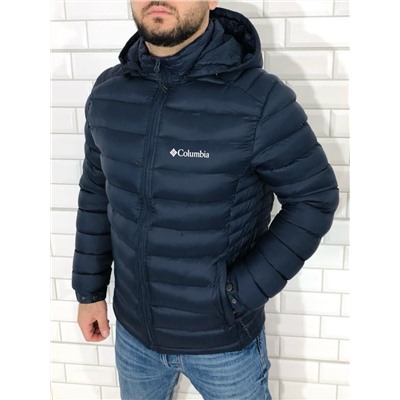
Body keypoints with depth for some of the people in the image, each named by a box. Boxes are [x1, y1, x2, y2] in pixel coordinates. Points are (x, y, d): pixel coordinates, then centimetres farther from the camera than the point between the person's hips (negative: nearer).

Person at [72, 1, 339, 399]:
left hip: (223, 340, -4)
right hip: (133, 330, 4)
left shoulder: (259, 99, -21)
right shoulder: (107, 91, -5)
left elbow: (314, 198, -13)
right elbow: (96, 195, 4)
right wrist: (90, 289, 8)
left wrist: (242, 292, -16)